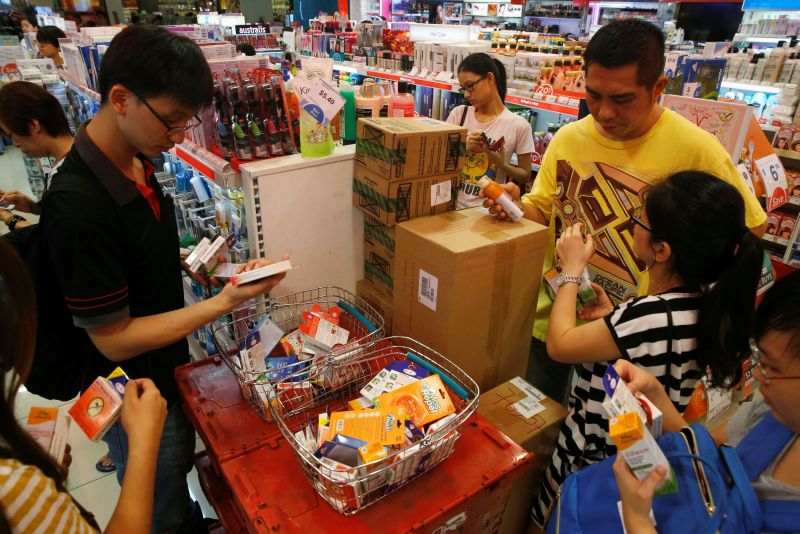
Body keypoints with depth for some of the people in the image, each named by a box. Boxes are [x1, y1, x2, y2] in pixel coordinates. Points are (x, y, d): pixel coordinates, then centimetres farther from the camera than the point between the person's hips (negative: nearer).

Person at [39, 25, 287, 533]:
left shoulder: (137, 162, -5)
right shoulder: (78, 209, -32)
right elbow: (114, 339, -24)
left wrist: (184, 260, -3)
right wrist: (224, 303, -28)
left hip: (169, 369, 8)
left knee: (180, 470, 32)